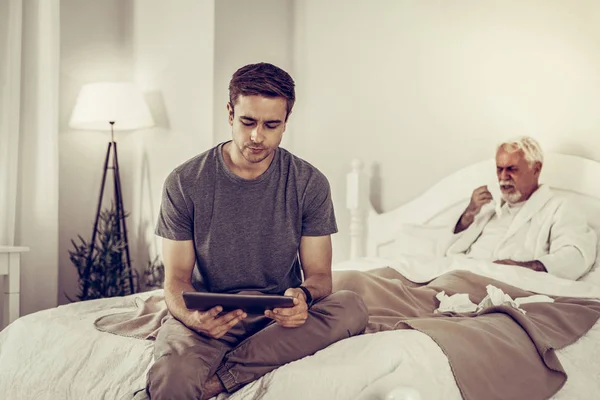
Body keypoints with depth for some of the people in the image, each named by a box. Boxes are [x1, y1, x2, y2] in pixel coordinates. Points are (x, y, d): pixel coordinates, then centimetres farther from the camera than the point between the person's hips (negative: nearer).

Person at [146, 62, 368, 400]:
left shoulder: (310, 184, 0)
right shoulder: (184, 184, -4)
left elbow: (319, 274, 1)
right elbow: (177, 279, -3)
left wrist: (303, 295, -25)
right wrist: (193, 315, -27)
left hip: (280, 317, 3)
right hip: (209, 317, -3)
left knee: (352, 306, -31)